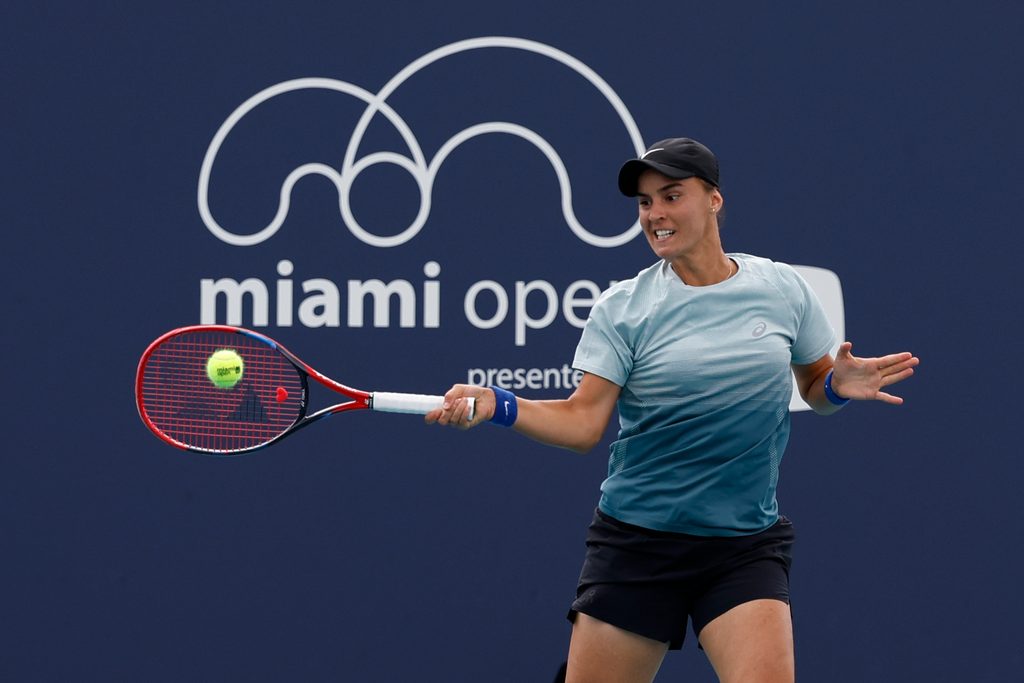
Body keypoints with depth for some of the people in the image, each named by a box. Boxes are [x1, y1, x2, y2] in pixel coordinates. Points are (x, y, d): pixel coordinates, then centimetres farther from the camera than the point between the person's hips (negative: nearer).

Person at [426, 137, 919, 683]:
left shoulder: (782, 289, 3)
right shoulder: (622, 308, -2)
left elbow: (815, 387, 15)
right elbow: (582, 422, -7)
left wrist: (839, 385, -8)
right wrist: (496, 405, -23)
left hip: (746, 550, 0)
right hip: (636, 542, 0)